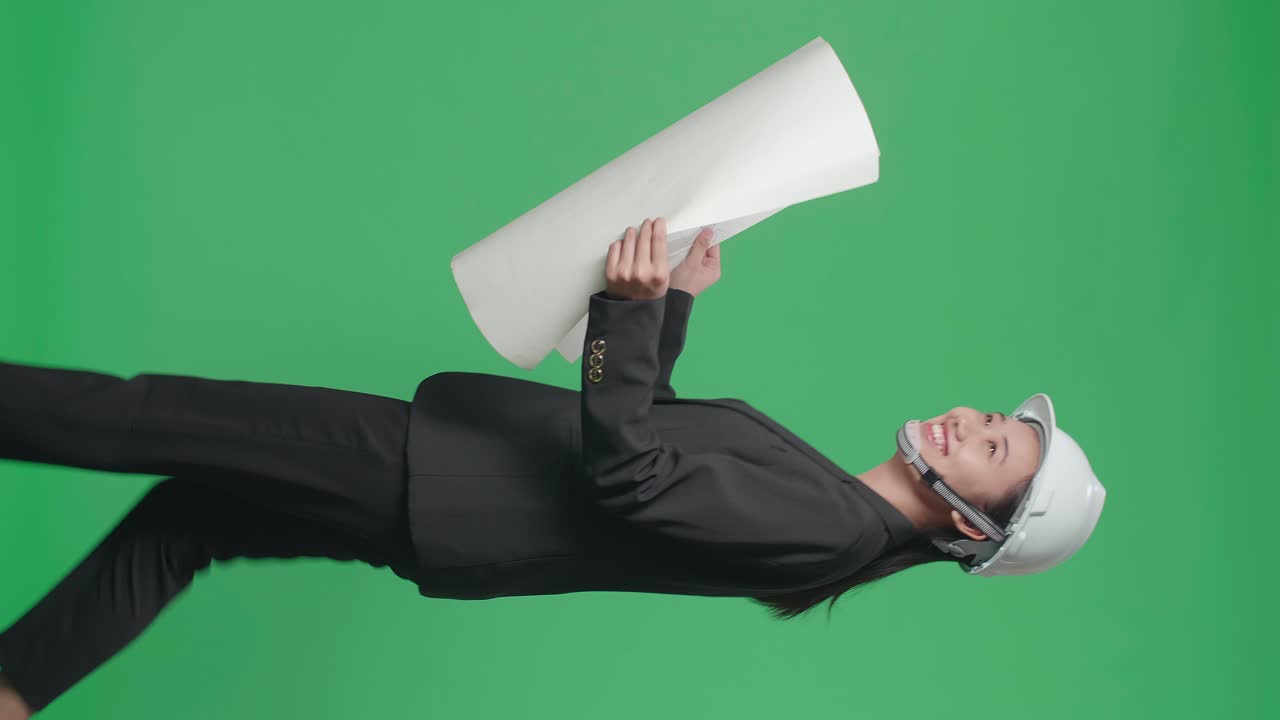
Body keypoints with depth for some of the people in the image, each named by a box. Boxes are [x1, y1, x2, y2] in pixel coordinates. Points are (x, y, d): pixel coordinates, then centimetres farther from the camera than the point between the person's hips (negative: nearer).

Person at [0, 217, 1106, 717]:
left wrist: (630, 309, -30)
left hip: (424, 495, -9)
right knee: (189, 513, 12)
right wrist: (676, 301, 17)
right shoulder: (808, 480, 10)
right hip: (435, 472, 9)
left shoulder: (823, 533, -18)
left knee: (156, 418, -10)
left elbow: (630, 479, -27)